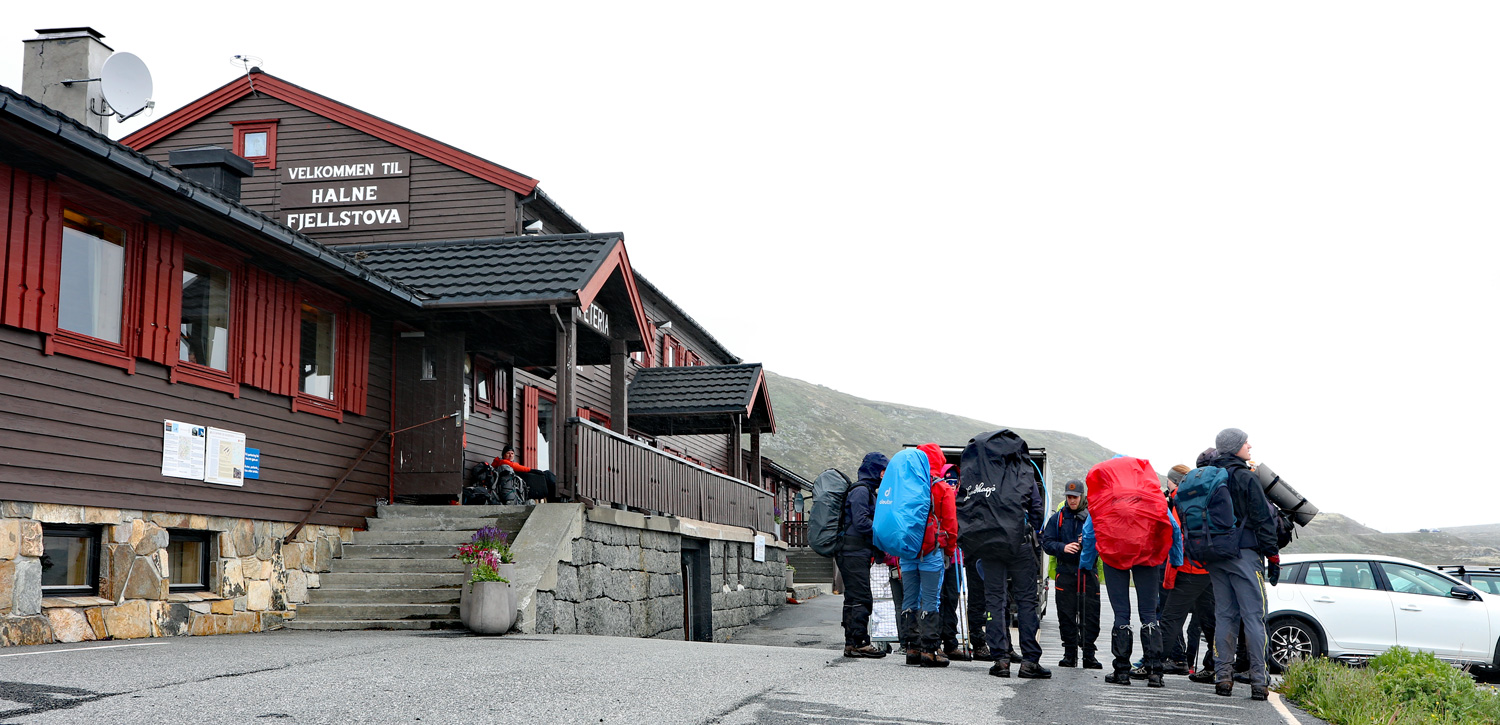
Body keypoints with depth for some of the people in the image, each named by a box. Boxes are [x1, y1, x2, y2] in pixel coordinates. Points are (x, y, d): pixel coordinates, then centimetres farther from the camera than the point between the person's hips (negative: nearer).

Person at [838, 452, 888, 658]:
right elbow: (861, 523, -19)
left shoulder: (867, 490, 22)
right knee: (861, 598, -10)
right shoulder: (861, 490, -10)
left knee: (853, 599, 11)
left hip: (856, 554, 11)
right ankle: (860, 643, -9)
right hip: (855, 554, -11)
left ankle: (851, 644, 14)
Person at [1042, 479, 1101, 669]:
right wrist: (1063, 548, -12)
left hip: (1088, 573, -1)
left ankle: (1089, 654, 6)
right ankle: (1069, 654, 9)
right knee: (1066, 616, 1)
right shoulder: (1057, 518, 10)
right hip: (1065, 572, 1)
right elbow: (1046, 542, 5)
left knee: (1090, 615, -2)